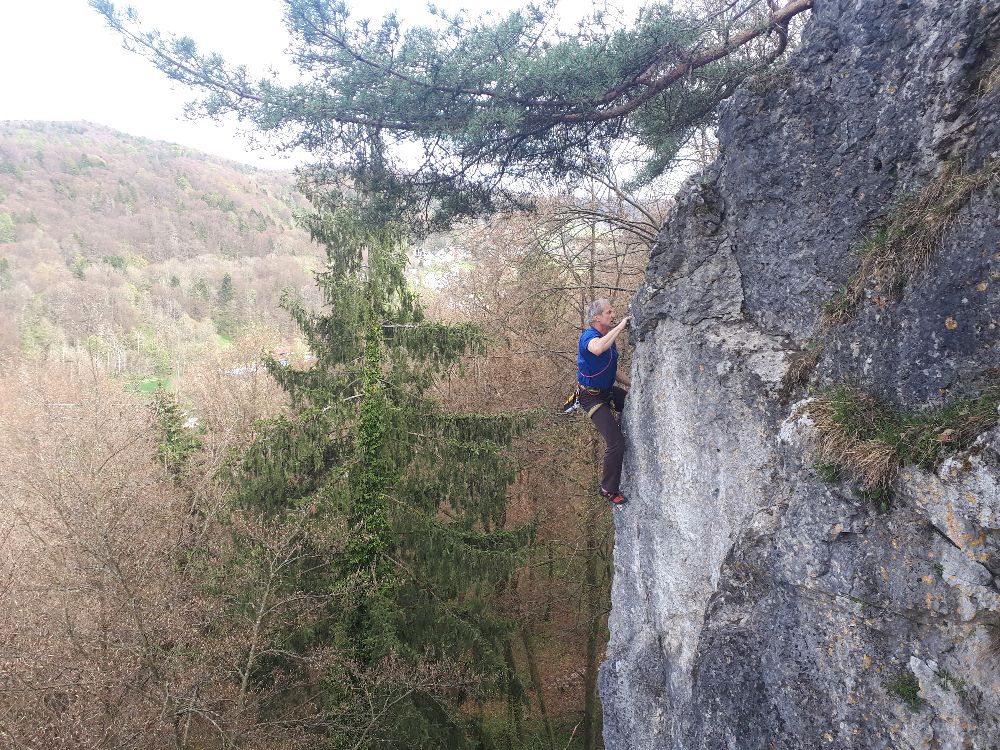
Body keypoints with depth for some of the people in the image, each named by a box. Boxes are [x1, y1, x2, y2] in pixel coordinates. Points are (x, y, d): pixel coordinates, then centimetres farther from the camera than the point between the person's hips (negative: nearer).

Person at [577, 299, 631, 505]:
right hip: (592, 397, -8)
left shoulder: (609, 338, 8)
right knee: (616, 444, -13)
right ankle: (609, 489, 3)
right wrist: (620, 326, -37)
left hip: (608, 391, 8)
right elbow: (598, 349, -46)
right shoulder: (588, 336, -19)